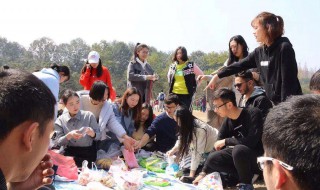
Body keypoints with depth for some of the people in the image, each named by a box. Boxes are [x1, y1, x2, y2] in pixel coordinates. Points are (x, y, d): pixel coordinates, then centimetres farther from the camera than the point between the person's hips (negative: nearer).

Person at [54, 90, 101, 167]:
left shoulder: (89, 115, 2)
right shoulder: (60, 120, 4)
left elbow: (98, 136, 3)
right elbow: (59, 142, 0)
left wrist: (92, 133, -20)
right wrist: (69, 136, -20)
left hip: (88, 152, -1)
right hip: (69, 153, 2)